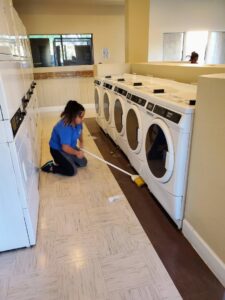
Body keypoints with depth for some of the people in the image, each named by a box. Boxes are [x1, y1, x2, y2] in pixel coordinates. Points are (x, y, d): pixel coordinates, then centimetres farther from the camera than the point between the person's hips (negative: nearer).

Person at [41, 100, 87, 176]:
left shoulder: (77, 122, -12)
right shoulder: (64, 128, -37)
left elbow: (80, 132, 14)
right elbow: (65, 148, -36)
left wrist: (81, 142, 14)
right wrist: (77, 153, -24)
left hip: (70, 147, 9)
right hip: (57, 150, -8)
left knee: (83, 163, 9)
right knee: (72, 171, -17)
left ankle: (60, 161, 20)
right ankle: (50, 166, 1)